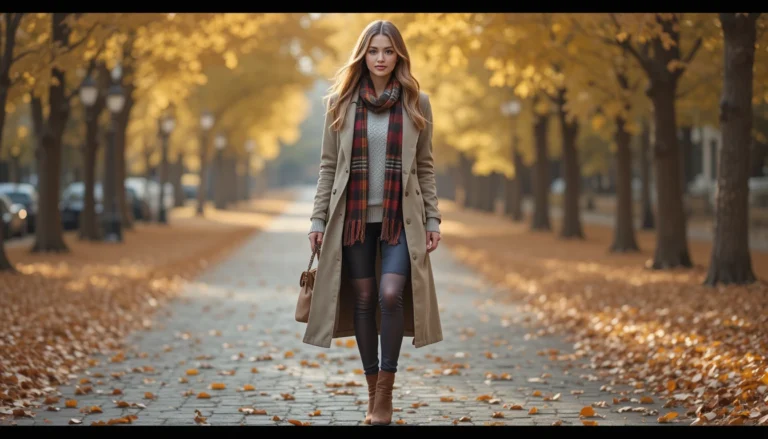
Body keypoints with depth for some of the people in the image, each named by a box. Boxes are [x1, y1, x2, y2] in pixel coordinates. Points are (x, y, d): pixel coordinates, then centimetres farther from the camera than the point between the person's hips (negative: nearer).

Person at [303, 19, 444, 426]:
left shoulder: (417, 103, 3)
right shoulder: (341, 102, 4)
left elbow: (425, 167, 7)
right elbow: (328, 165, 5)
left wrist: (433, 219, 2)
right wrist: (318, 219, 1)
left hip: (401, 218, -1)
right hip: (354, 217, 1)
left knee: (390, 295, -17)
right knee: (363, 299, 4)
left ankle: (386, 390, -4)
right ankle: (373, 393, 17)